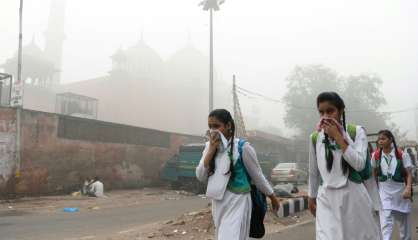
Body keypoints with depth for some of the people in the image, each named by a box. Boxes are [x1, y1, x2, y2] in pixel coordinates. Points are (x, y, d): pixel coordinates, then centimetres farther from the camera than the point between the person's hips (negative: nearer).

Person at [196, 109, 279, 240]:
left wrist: (273, 197, 6)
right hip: (218, 204, 6)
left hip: (237, 203, -6)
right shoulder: (209, 146, 2)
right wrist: (211, 150, -14)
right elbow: (201, 177, -5)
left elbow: (257, 176, -3)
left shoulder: (243, 148, -13)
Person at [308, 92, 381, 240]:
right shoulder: (315, 137, 4)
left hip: (354, 197, -1)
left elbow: (359, 164, -15)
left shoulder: (357, 132, -2)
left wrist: (337, 136, -15)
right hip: (327, 200, 1)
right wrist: (311, 197, 19)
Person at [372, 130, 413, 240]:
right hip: (384, 191, 0)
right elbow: (374, 172, 10)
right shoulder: (376, 155, -1)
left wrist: (408, 188, -21)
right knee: (386, 219, -12)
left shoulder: (402, 154, -7)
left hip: (400, 190, 0)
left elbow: (408, 174, -8)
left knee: (403, 219, 15)